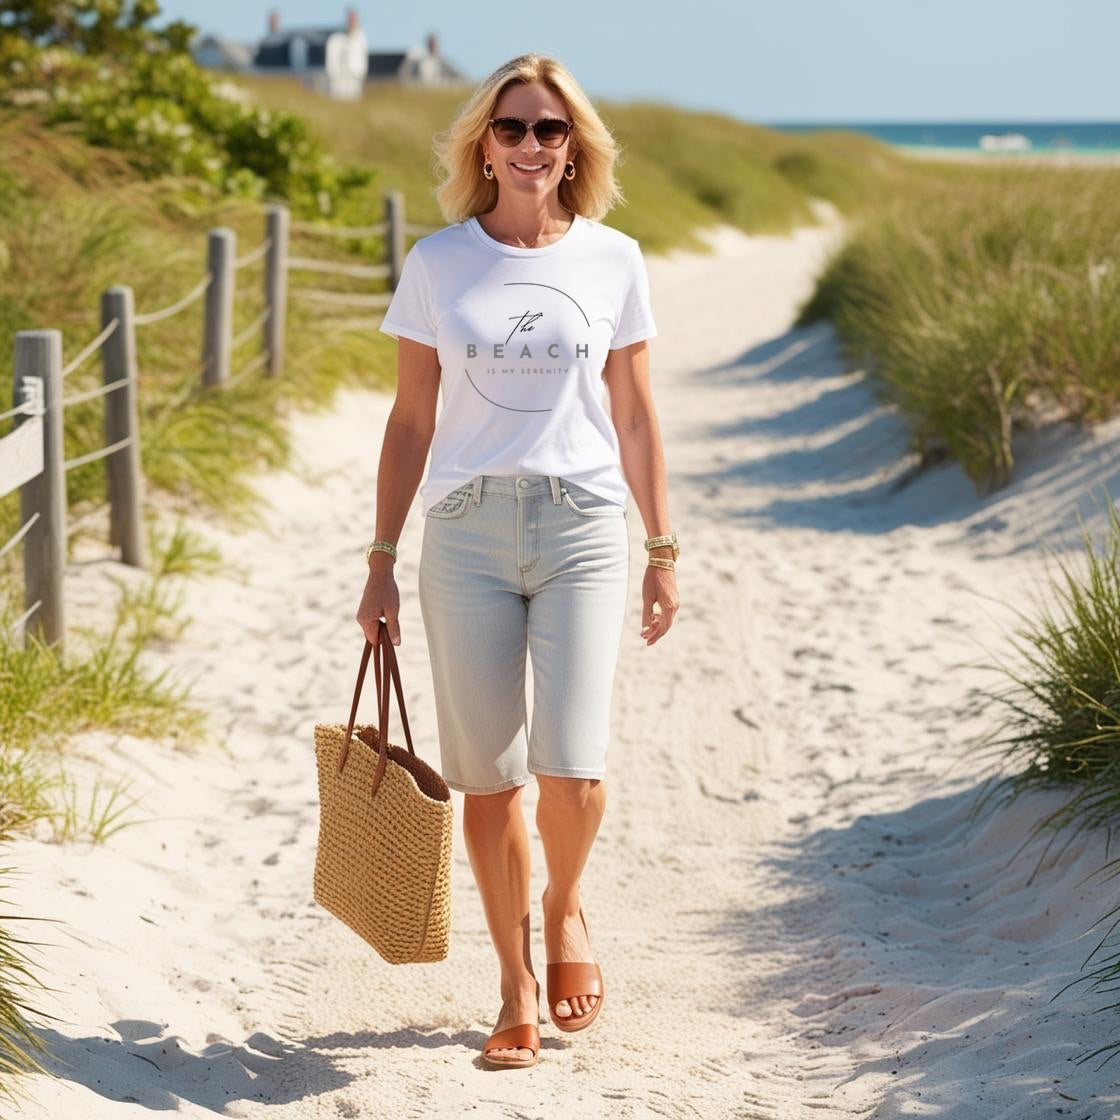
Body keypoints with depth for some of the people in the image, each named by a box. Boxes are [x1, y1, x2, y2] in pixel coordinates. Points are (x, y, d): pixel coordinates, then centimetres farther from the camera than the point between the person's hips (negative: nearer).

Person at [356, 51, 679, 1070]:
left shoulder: (612, 261, 4)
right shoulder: (437, 263, 4)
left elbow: (635, 419, 9)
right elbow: (411, 421, 7)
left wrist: (663, 551, 8)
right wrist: (381, 559, 5)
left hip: (583, 528, -1)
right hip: (467, 532, 1)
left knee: (571, 766, -12)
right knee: (486, 775, 3)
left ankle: (565, 907, 21)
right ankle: (517, 986, 18)